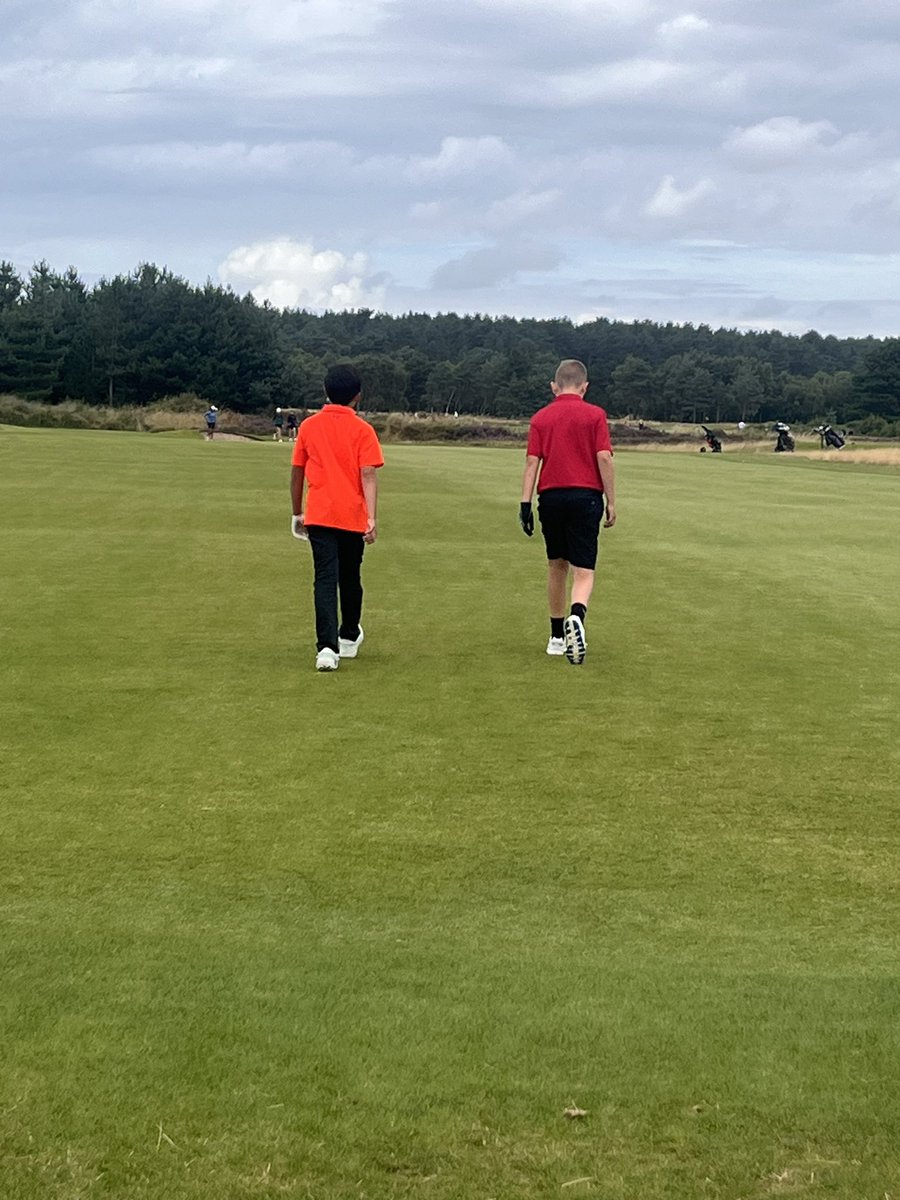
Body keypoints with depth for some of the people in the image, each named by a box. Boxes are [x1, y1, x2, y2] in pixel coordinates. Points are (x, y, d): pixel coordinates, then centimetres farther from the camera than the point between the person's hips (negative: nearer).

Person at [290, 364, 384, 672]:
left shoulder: (309, 426, 3)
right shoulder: (362, 430, -4)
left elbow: (297, 473, 9)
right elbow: (368, 475, -13)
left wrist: (297, 513, 20)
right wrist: (371, 518, -17)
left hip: (319, 516, 1)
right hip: (353, 516, -1)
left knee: (325, 578, -5)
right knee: (350, 577, 17)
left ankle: (327, 647, -20)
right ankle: (349, 638, 36)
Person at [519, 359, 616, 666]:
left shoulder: (540, 418, 7)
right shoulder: (595, 415, 1)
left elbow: (532, 462, 0)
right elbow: (604, 458, -6)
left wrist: (525, 504, -1)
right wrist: (611, 502, -1)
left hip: (551, 496, 3)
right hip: (585, 496, -3)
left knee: (556, 566, 17)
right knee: (583, 571, -5)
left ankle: (557, 637, 23)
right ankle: (576, 617, -35)